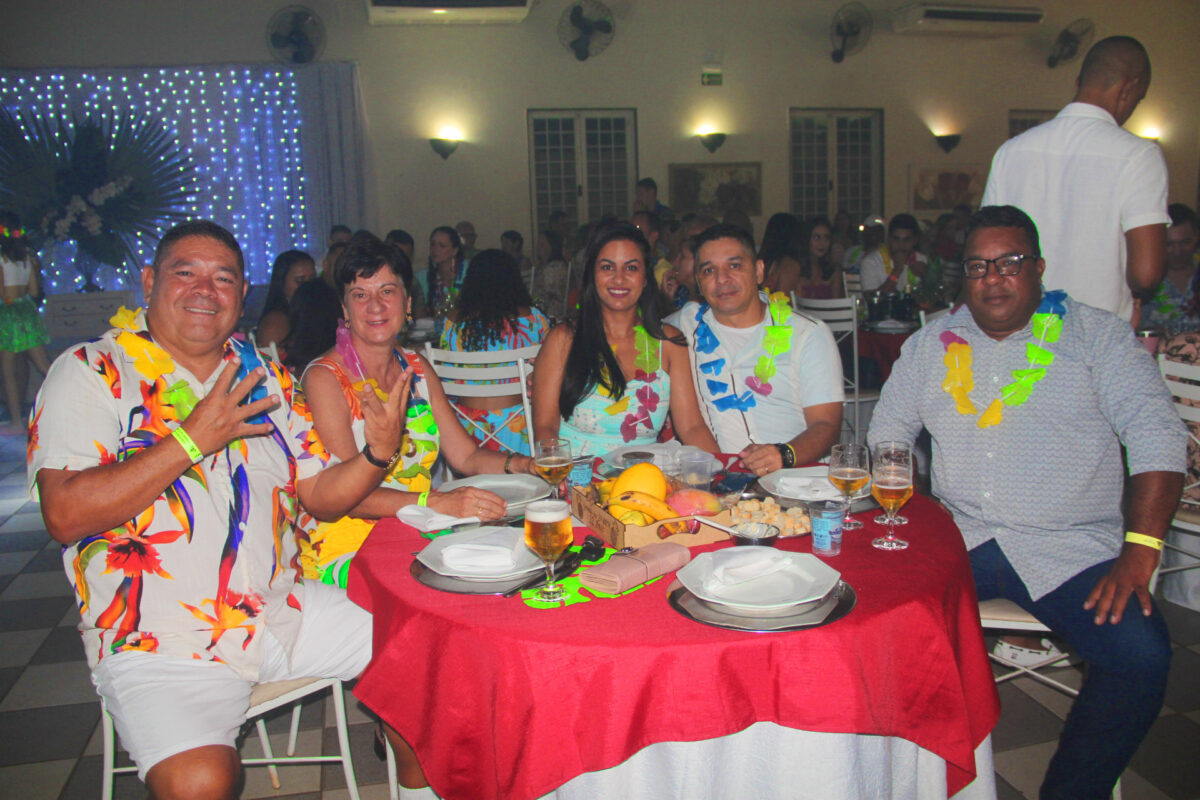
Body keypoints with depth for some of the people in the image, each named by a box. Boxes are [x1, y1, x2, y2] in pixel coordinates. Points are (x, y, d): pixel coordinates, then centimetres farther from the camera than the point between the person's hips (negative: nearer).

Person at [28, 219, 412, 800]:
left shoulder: (264, 375, 11)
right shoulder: (91, 372, -5)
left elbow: (320, 495, 10)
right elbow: (65, 516, -16)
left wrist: (377, 453, -10)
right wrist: (191, 440, -21)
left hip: (281, 610, 5)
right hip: (158, 638, -5)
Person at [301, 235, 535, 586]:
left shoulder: (417, 368, 11)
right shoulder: (325, 379, -10)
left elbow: (466, 456, 10)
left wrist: (520, 465, -10)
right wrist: (436, 502, -33)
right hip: (347, 548, -7)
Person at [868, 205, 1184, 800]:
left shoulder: (1097, 336, 4)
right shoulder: (933, 343, 13)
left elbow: (1157, 435, -4)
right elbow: (889, 430, 18)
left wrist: (1139, 551, -15)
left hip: (1070, 549, -2)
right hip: (958, 538, 2)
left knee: (1141, 655, -26)